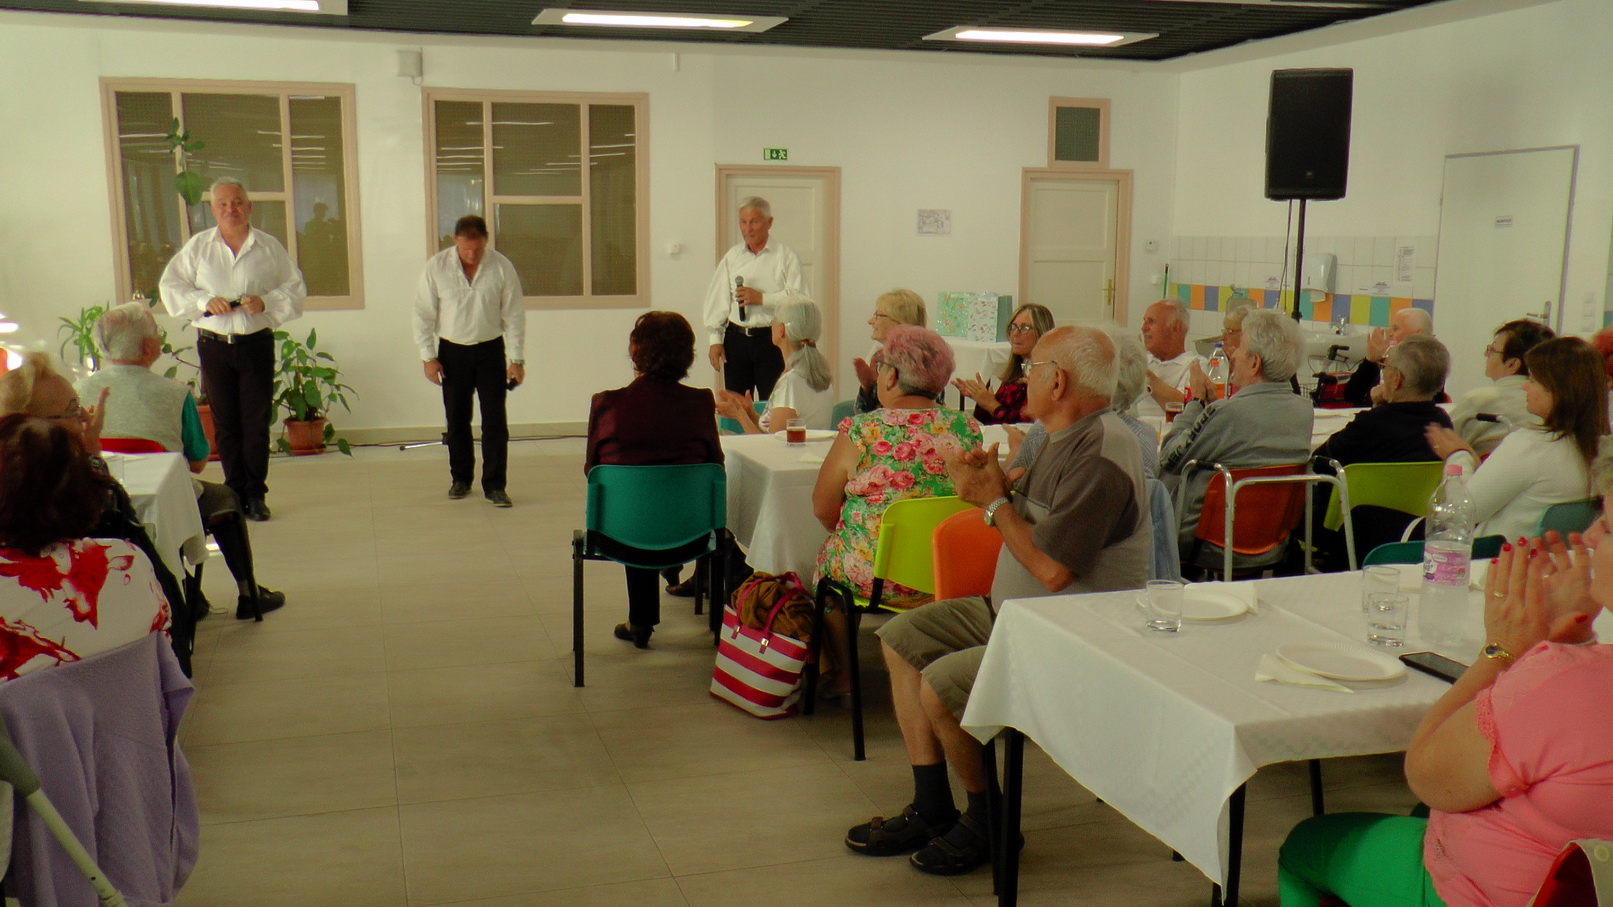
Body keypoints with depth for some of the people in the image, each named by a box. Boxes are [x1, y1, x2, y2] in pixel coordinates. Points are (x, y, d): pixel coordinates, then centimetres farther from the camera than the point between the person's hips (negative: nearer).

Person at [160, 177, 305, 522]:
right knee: (225, 423, 6)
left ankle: (255, 494, 11)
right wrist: (205, 301, -11)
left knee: (257, 422, 1)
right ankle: (235, 493, 15)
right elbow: (171, 286, 5)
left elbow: (295, 288, 4)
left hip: (256, 343, -1)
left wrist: (266, 302, -14)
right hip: (213, 345, 1)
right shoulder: (198, 246, 5)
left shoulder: (269, 247, 3)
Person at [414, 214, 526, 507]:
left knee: (495, 420, -3)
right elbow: (423, 314, -2)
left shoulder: (502, 267, -10)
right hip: (452, 351, 1)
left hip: (490, 351, -1)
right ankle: (460, 479, 26)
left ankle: (494, 485, 5)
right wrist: (428, 357, -5)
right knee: (456, 419, 10)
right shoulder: (436, 267, -9)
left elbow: (514, 315, -4)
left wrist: (516, 360, -4)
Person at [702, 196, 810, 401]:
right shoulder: (732, 257, 12)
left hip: (772, 340, -4)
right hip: (736, 338, 4)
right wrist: (715, 339, 5)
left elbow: (801, 299, -8)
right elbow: (717, 299, 11)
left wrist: (762, 298, -14)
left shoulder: (786, 257, 1)